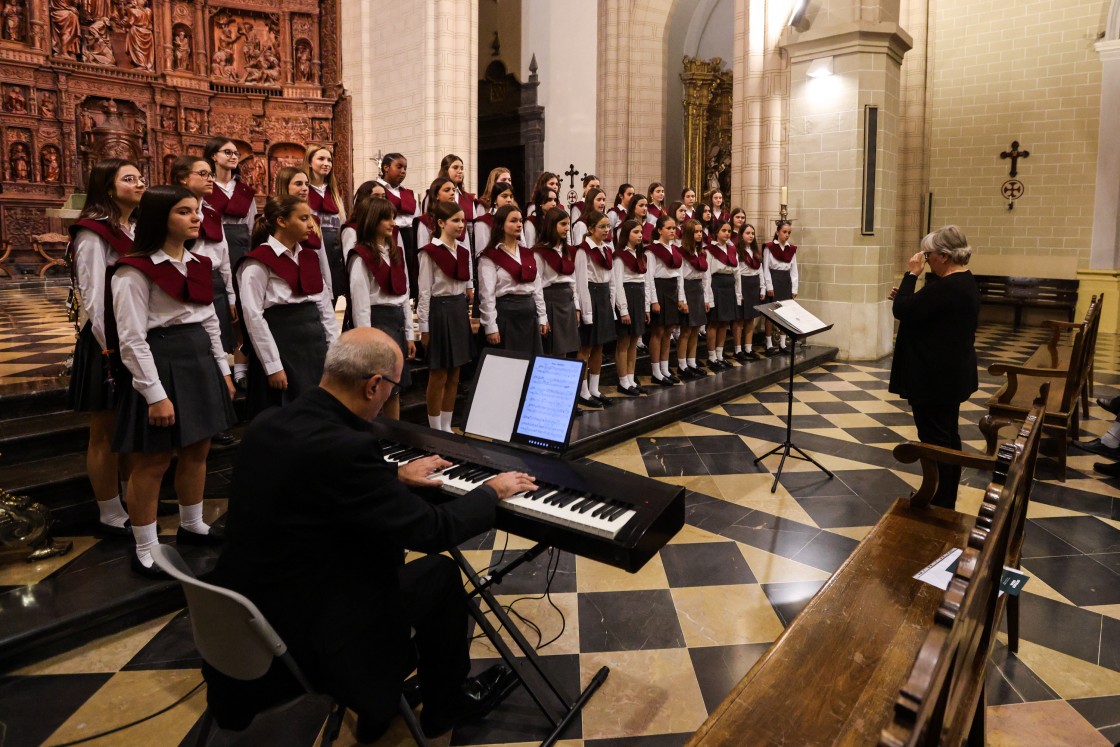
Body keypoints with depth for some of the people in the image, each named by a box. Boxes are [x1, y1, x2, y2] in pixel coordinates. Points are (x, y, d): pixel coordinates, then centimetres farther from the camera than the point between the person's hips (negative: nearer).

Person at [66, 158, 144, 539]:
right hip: (107, 342, -8)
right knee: (105, 432, 3)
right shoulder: (93, 234, -12)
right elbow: (93, 299, -16)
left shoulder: (136, 229, 11)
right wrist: (113, 349, -17)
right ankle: (110, 517, 14)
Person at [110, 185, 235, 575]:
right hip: (162, 364, -7)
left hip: (201, 361, 8)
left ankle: (191, 526, 36)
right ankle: (145, 551, 16)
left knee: (197, 451, 17)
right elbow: (132, 340, -16)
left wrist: (223, 370, 13)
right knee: (152, 462, 2)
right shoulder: (135, 270, -13)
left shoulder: (197, 263, 11)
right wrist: (156, 394, -19)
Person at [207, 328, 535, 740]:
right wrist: (492, 491, -3)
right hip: (301, 640, -8)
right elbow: (433, 530, -21)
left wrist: (396, 474, 23)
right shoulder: (343, 447, -29)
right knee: (439, 572, 7)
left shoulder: (267, 425, -3)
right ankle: (446, 703, 30)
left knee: (381, 551, 25)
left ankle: (378, 706, 37)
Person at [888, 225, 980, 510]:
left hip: (935, 378, -11)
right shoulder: (965, 282, 11)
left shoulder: (946, 287, -23)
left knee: (935, 441, -3)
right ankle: (947, 501, 29)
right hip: (951, 374, 11)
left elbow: (901, 311, -20)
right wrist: (908, 296, 9)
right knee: (948, 437, 17)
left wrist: (911, 274, -12)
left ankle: (938, 505, 6)